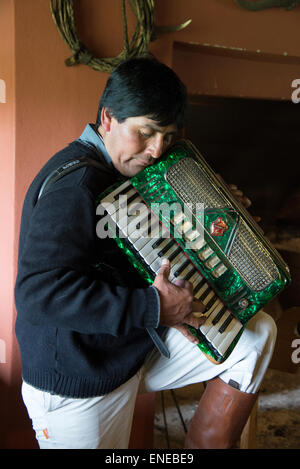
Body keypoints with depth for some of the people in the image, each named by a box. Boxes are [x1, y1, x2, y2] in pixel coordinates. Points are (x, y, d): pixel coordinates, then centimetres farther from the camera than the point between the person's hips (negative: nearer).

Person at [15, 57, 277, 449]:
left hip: (136, 346, 9)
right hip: (78, 387, -8)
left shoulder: (124, 174, 7)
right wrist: (154, 308, -32)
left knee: (257, 333, 3)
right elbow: (38, 292, -36)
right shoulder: (76, 183, -25)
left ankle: (208, 443, 11)